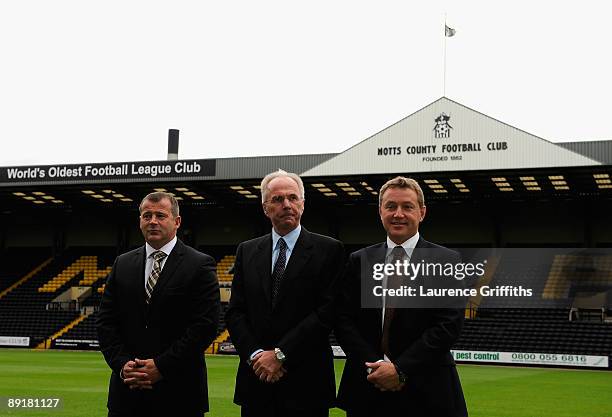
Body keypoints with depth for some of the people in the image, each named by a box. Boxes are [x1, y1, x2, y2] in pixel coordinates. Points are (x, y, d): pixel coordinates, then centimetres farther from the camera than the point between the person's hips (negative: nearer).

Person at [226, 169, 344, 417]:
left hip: (305, 382, -3)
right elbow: (235, 312, 6)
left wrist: (280, 354, -12)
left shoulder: (329, 250, -2)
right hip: (256, 379, 3)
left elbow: (328, 311, -10)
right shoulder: (247, 251, 11)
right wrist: (256, 354, -9)